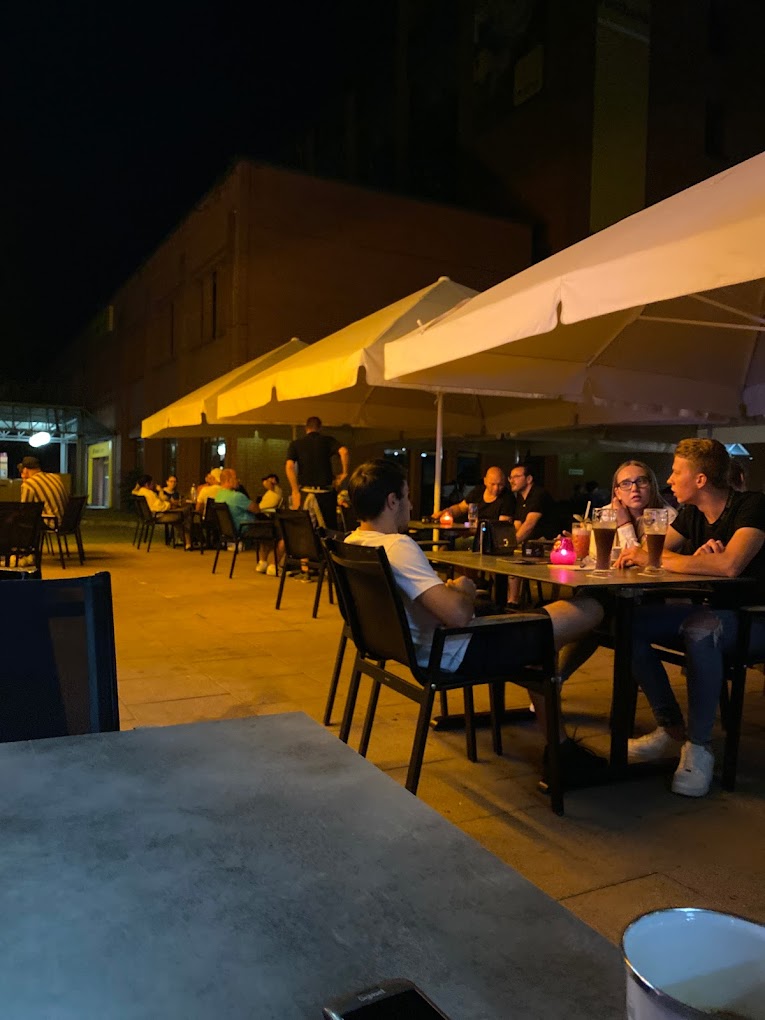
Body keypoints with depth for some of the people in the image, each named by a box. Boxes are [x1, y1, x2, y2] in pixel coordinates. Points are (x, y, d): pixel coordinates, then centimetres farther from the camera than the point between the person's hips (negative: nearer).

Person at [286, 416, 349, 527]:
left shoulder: (295, 444, 7)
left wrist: (295, 492, -5)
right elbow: (343, 451, -14)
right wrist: (344, 473, -2)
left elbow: (289, 466, -7)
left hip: (306, 493, 0)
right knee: (330, 527, 7)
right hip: (326, 492, 0)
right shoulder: (327, 440, 5)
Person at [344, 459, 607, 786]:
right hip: (456, 653, -10)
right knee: (591, 610, -5)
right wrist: (464, 590, -10)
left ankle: (559, 745, 31)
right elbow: (459, 614, -32)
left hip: (419, 648, 10)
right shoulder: (398, 546, -25)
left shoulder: (351, 545, 4)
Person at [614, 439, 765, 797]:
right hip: (706, 611, 7)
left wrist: (654, 559, -25)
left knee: (700, 630, -39)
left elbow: (729, 565, -34)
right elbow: (645, 554, 2)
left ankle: (699, 745, -23)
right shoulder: (691, 514, 6)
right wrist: (694, 558, -19)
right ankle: (671, 727, -3)